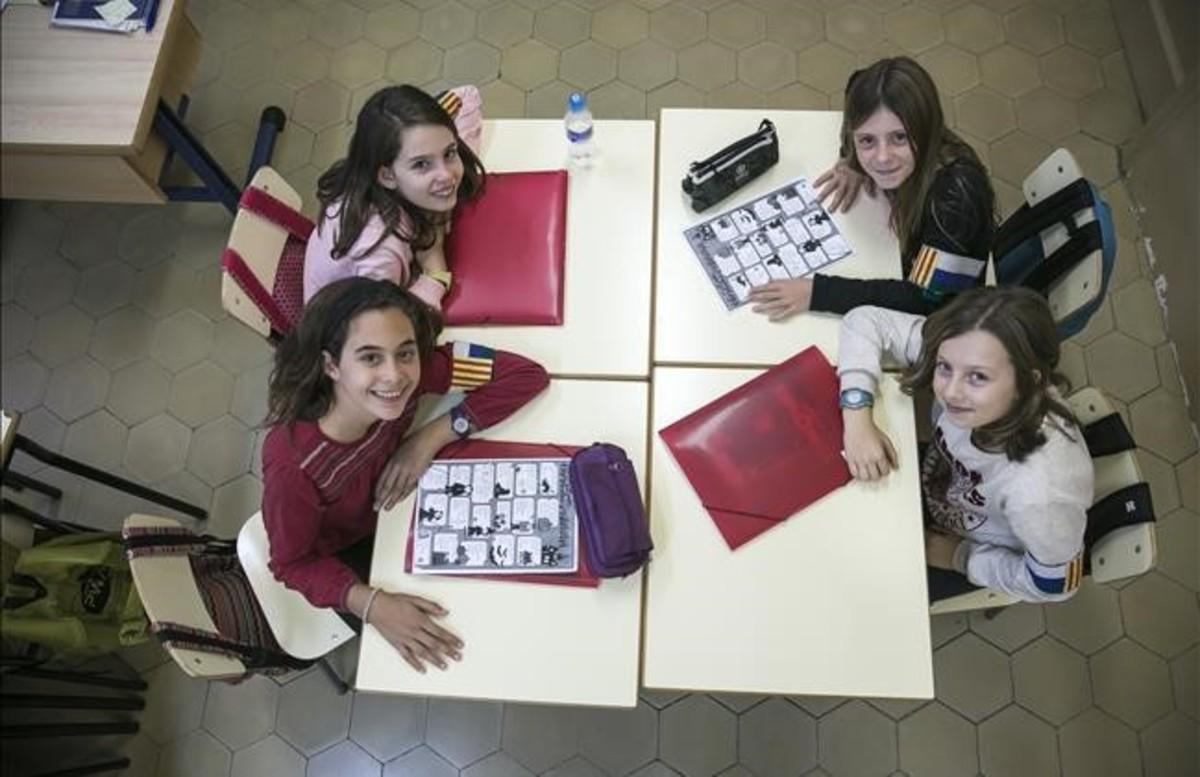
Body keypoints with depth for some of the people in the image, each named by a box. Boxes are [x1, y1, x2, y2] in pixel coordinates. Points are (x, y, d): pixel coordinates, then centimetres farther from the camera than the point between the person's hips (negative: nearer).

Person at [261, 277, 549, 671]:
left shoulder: (412, 368, -35)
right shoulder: (293, 464, -42)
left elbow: (527, 374, -29)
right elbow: (293, 564, -24)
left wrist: (430, 437, -34)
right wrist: (372, 604, -37)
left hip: (393, 502, 4)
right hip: (341, 552, -3)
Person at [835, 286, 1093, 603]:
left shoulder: (1039, 491, -45)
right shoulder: (963, 359, -34)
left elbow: (1052, 584, -25)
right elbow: (866, 320, -23)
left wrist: (957, 557, -14)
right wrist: (857, 417, -34)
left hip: (984, 552, -3)